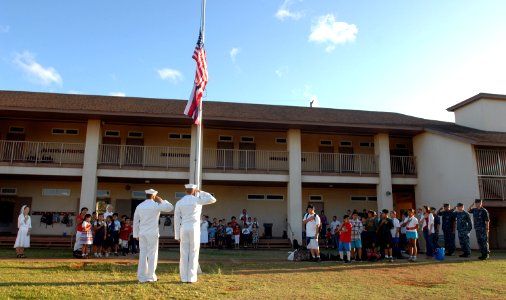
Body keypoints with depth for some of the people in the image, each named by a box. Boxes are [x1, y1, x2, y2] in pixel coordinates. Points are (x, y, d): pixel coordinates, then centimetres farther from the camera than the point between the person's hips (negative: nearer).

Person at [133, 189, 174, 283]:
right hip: (152, 233, -4)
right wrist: (161, 200, 8)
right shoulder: (156, 205, -7)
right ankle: (150, 276, 2)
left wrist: (136, 234, 16)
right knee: (152, 254, 2)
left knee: (143, 254, 7)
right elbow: (170, 207, -1)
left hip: (142, 233, 4)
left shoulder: (139, 206, 6)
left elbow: (135, 221, 10)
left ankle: (142, 277, 10)